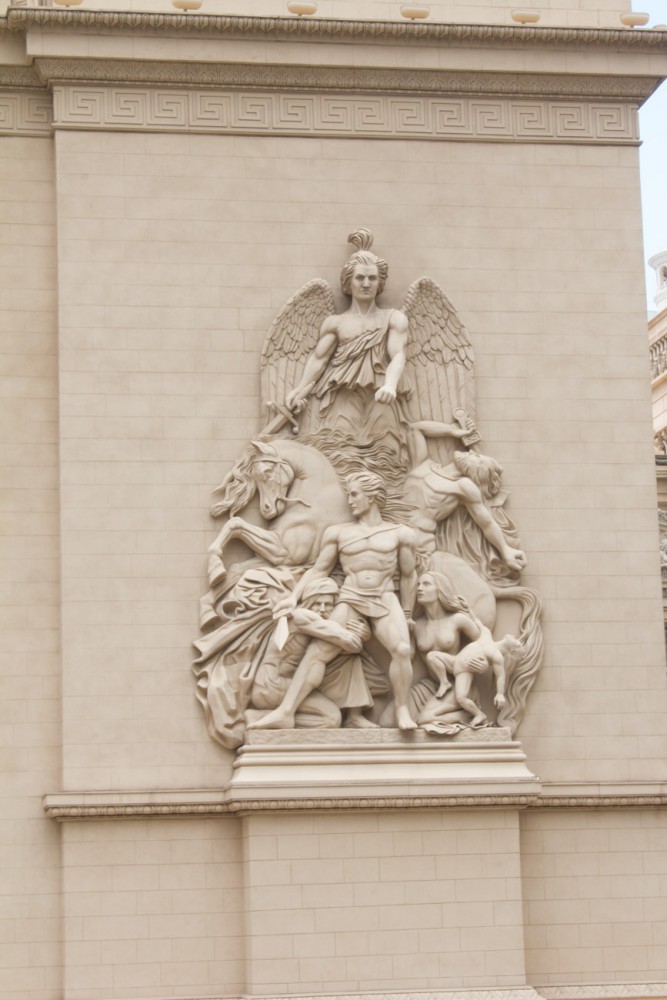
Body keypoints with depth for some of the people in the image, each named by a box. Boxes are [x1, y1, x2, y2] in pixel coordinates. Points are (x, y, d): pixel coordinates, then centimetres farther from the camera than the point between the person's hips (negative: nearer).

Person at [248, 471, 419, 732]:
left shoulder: (400, 533, 11)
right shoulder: (338, 532, 14)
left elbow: (408, 575, 15)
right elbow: (319, 569, 12)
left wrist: (407, 614, 15)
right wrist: (293, 597, 0)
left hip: (386, 602, -1)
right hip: (350, 600, 2)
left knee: (401, 648, -29)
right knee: (317, 651, -14)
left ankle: (402, 711, -15)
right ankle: (285, 712, -19)